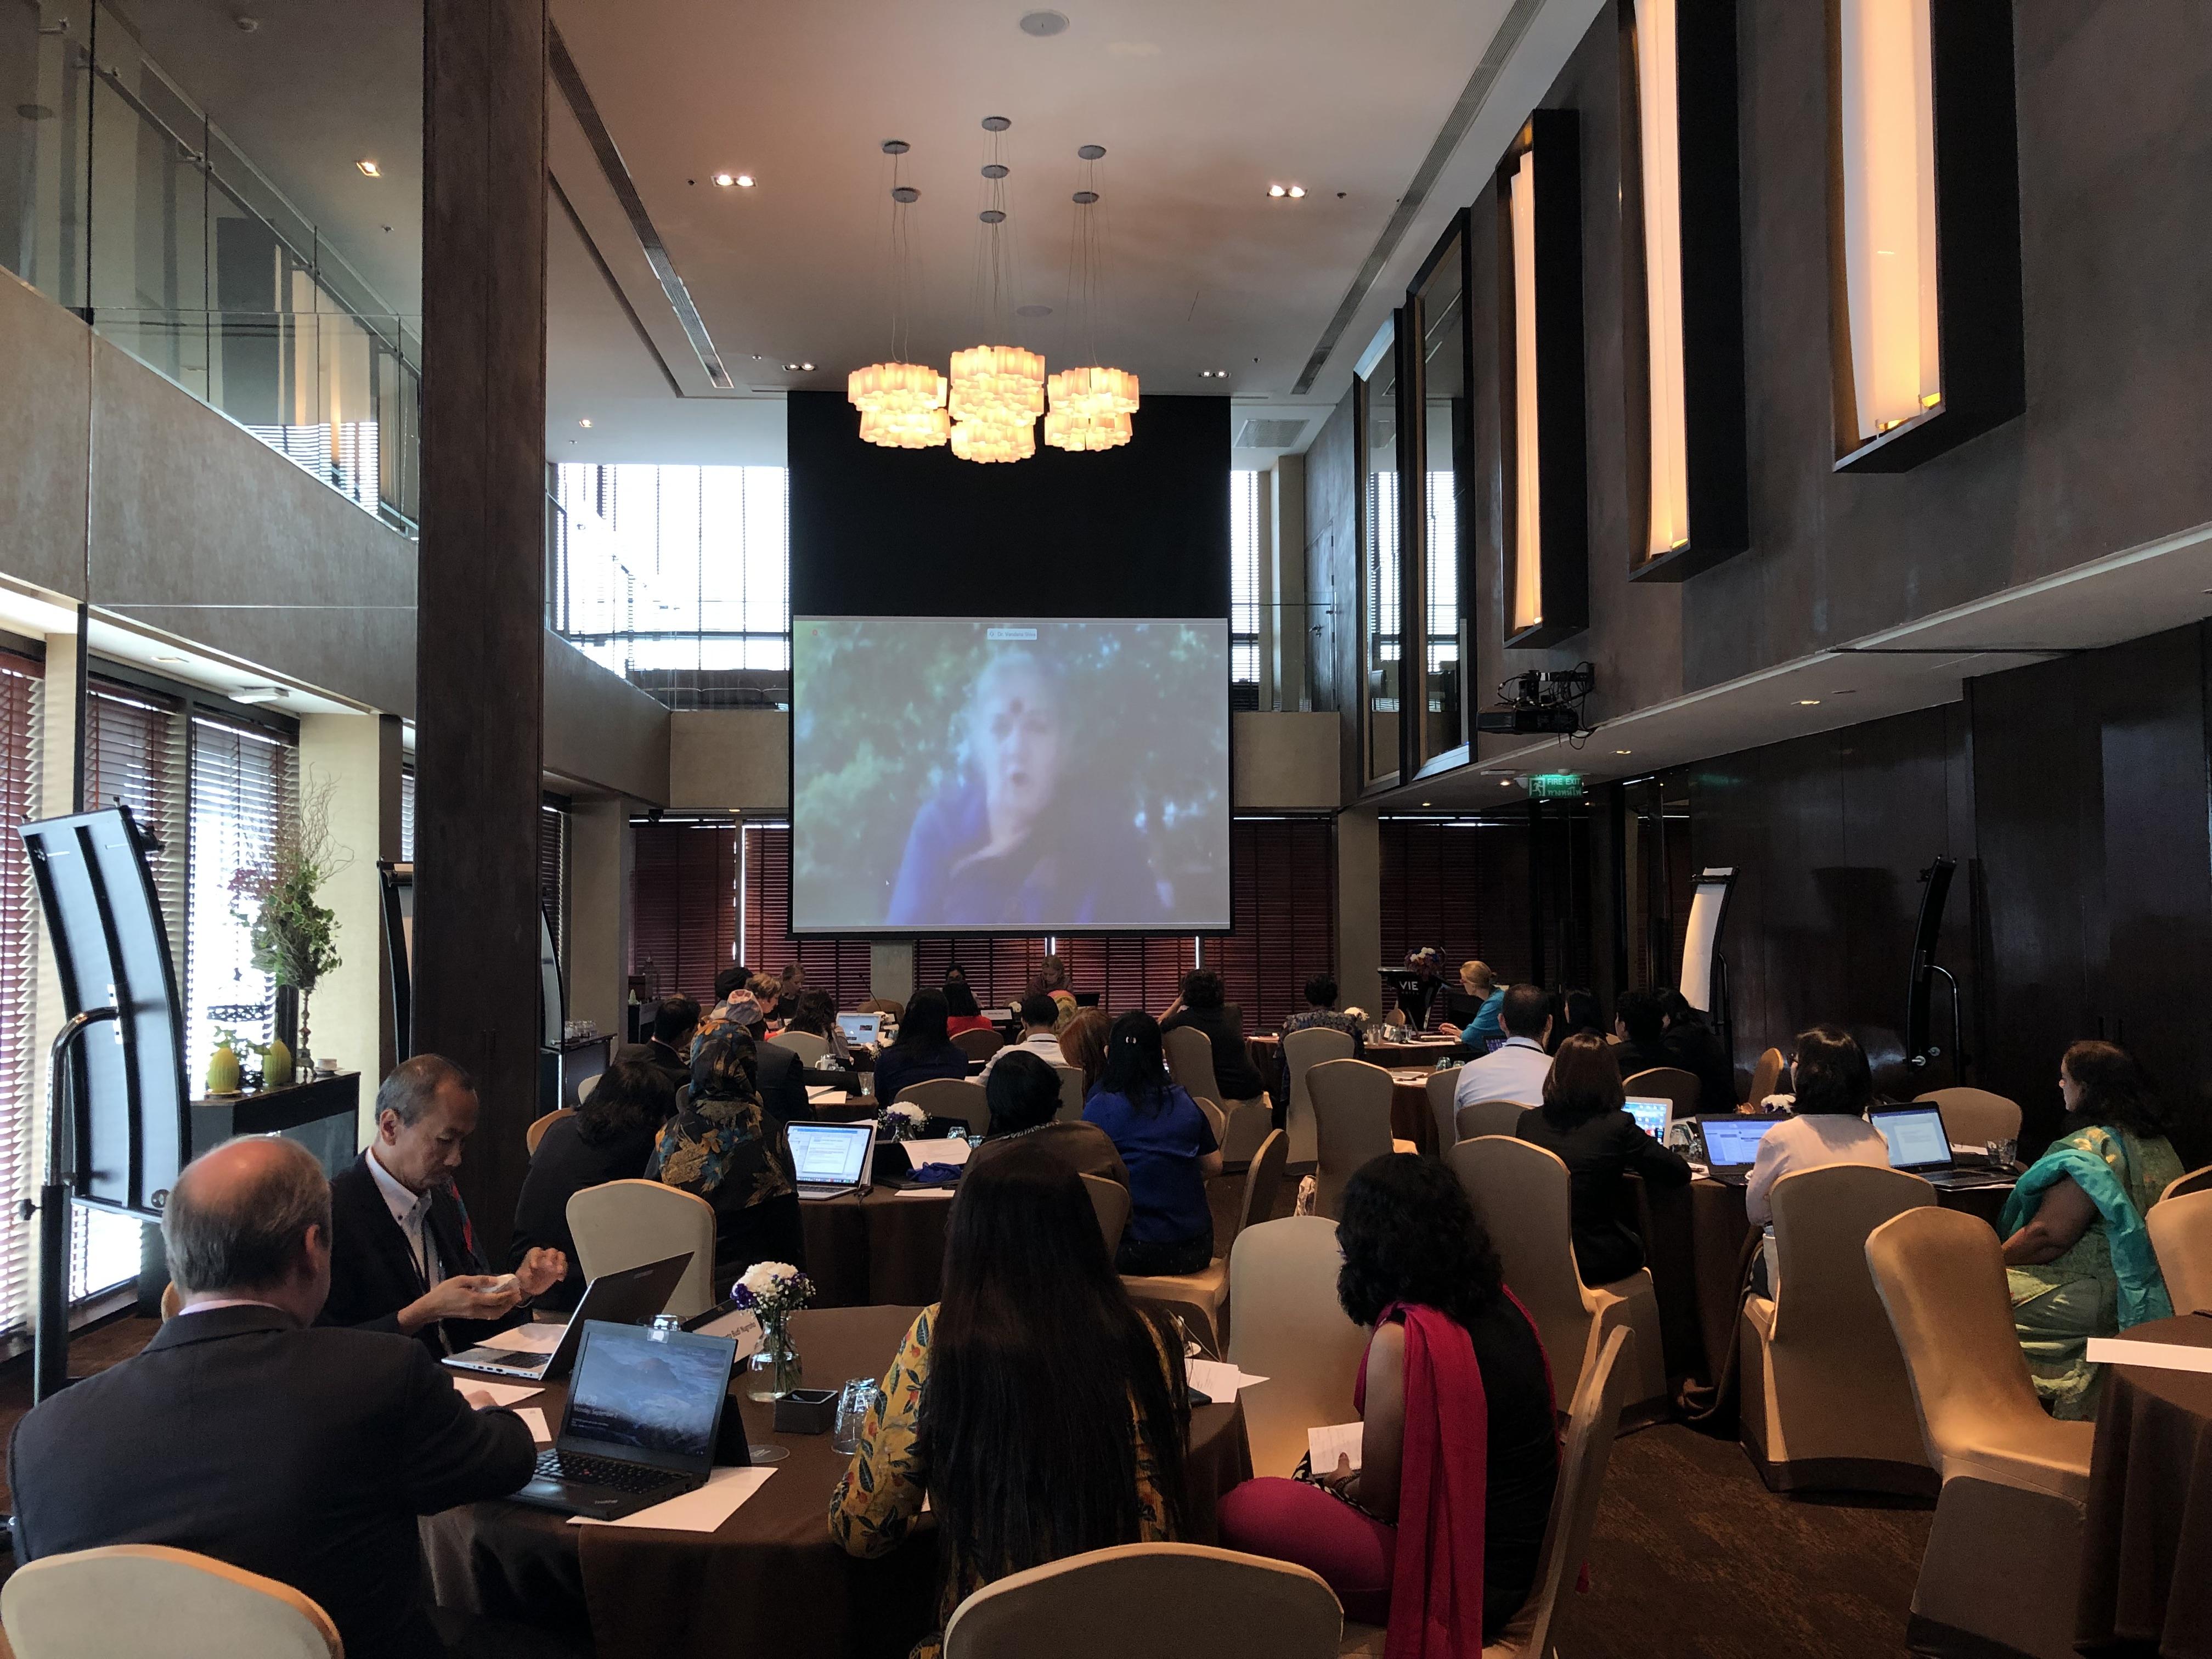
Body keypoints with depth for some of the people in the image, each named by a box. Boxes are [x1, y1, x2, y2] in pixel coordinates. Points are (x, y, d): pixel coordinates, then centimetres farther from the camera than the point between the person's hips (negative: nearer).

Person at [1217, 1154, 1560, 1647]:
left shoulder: (1402, 1340, -25)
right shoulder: (1497, 1302, 0)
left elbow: (1378, 1498, -11)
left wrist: (1343, 1482, 9)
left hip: (1464, 1573, -9)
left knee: (1244, 1513, -7)